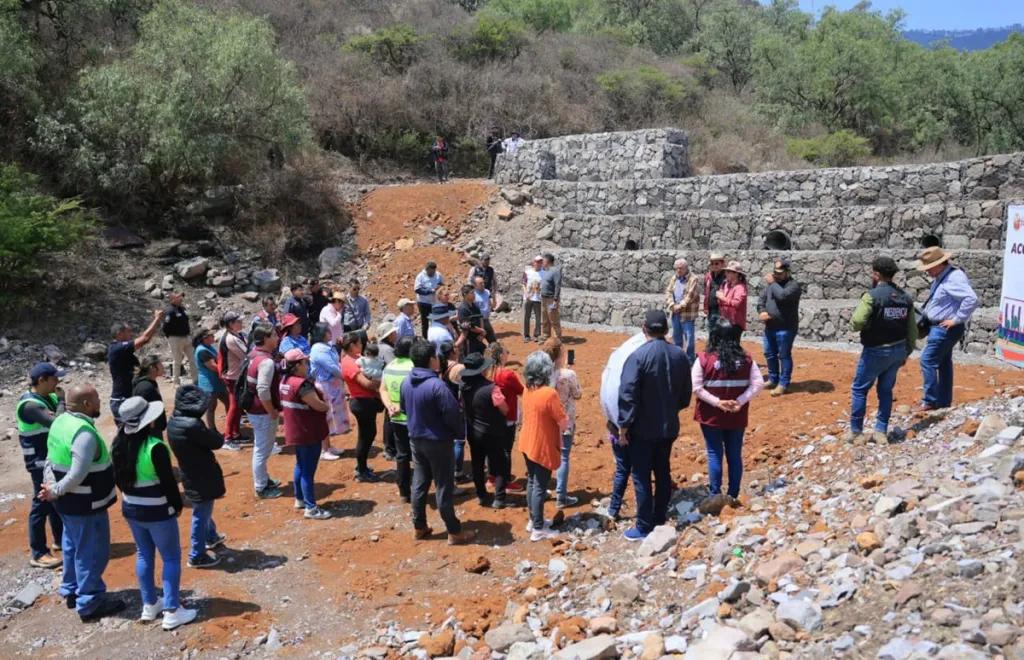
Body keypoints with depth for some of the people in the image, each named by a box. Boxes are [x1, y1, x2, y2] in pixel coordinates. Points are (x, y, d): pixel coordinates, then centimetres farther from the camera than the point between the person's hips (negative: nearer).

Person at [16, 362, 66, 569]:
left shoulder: (48, 398, 6)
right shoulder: (30, 404, -21)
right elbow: (57, 423, -32)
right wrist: (61, 400, -19)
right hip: (40, 461, -9)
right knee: (42, 504, -4)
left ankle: (61, 539, 35)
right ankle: (38, 554, 2)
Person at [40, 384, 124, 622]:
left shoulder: (60, 422, 4)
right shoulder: (84, 433, -28)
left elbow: (52, 459, 10)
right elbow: (78, 474, -30)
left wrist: (50, 484, 0)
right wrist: (56, 491, -16)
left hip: (69, 501, 10)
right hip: (85, 504, -10)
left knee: (74, 547, 24)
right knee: (92, 552, 3)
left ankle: (71, 591, 39)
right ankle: (89, 604, 12)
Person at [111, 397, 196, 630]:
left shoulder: (118, 444, -2)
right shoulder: (155, 447, -25)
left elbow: (118, 478, 9)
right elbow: (168, 482, -19)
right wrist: (178, 505, -4)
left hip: (130, 509, 7)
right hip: (157, 512, -7)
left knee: (144, 555, 19)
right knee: (171, 558, 4)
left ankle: (149, 606, 28)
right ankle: (171, 612, 5)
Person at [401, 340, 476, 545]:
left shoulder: (406, 383, -1)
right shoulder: (436, 385, -25)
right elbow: (452, 414, -22)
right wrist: (459, 431, -3)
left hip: (415, 439, 7)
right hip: (438, 441, -7)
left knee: (419, 484, 16)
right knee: (443, 488, 2)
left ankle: (419, 527, 26)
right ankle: (454, 532, 12)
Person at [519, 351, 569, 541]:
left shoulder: (528, 390, -1)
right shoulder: (549, 393, -25)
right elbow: (564, 424, -19)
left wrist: (558, 420, 7)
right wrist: (568, 420, 1)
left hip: (527, 444, 8)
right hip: (543, 448, -8)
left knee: (532, 483, 18)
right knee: (540, 487, 2)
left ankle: (534, 520, 32)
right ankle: (538, 529, 11)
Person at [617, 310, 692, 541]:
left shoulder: (638, 356, -18)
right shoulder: (680, 355, 1)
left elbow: (627, 394, -20)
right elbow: (685, 394, 10)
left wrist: (624, 424, -11)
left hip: (643, 428, -6)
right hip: (669, 426, 6)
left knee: (642, 477, 3)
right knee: (663, 473, 16)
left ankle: (644, 528, 8)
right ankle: (660, 522, 26)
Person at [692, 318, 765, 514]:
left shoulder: (705, 358, -11)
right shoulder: (746, 359, -3)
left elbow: (695, 387, -14)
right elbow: (758, 384, -7)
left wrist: (716, 402, -13)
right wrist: (740, 402, -11)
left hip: (711, 416, -2)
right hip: (737, 417, 2)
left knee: (715, 455, 7)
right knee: (735, 455, 11)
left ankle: (715, 496, 9)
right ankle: (732, 496, 18)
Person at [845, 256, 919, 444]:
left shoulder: (872, 296, -16)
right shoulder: (905, 297, 5)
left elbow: (856, 323, -24)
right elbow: (912, 330, 8)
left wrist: (854, 323, 0)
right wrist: (907, 352, 18)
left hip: (876, 351, -6)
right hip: (898, 350, 6)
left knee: (859, 389, 8)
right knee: (886, 391, 15)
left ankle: (855, 432, 12)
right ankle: (881, 432, 16)